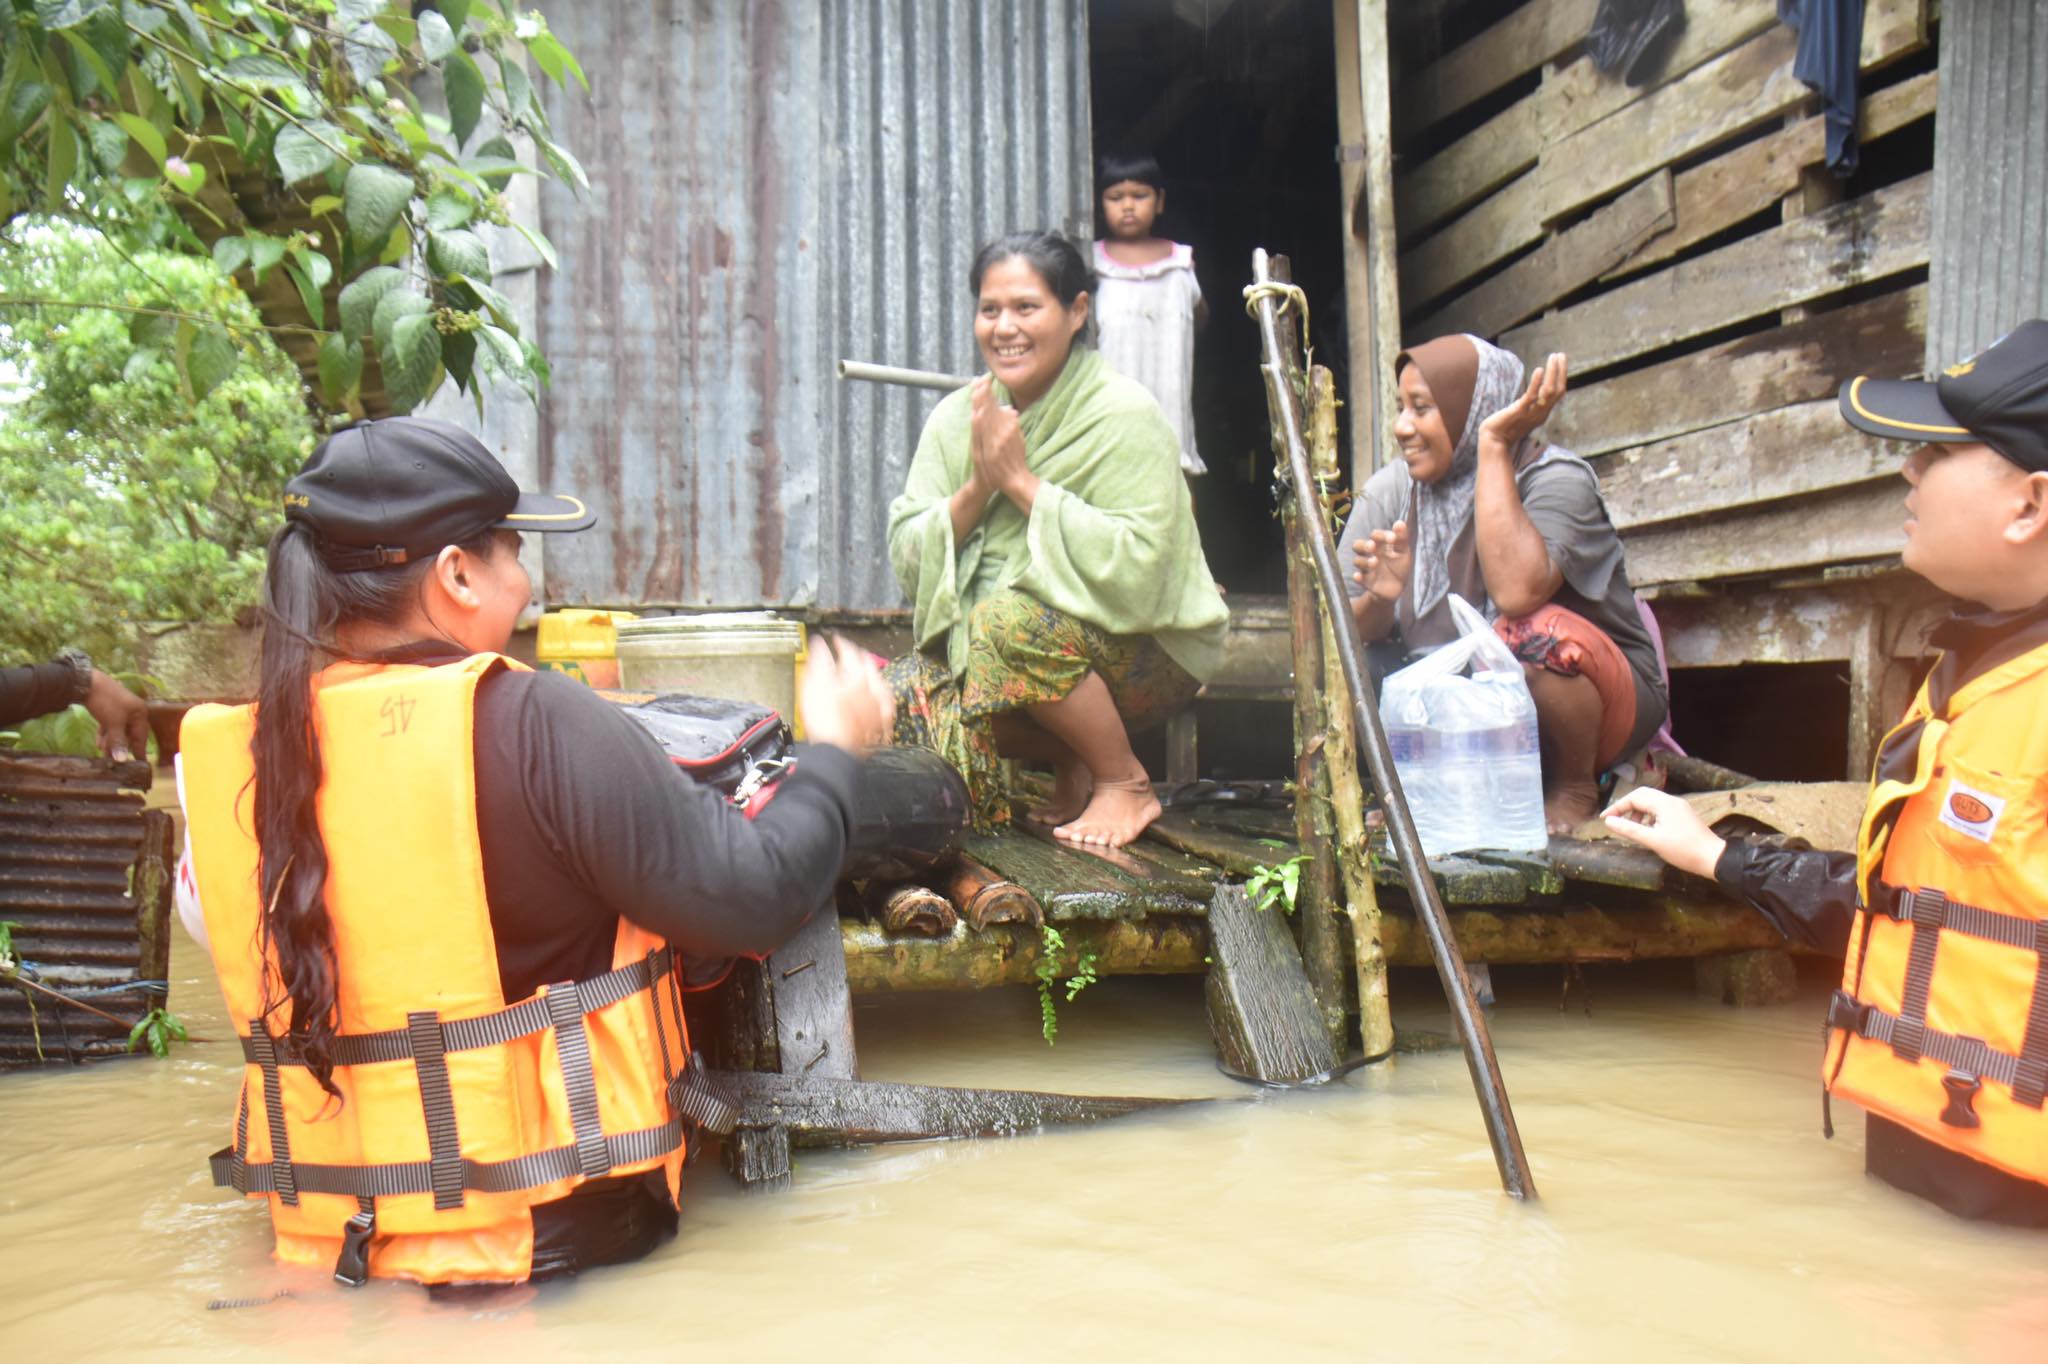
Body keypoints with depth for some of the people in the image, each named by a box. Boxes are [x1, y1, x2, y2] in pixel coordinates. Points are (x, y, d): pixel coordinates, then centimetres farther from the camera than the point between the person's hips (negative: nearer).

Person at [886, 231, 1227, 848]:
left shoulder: (1123, 414, -14)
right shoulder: (958, 416, 2)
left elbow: (1138, 565, -25)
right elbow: (907, 559, -2)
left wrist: (1023, 480, -23)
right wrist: (977, 487, -19)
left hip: (1143, 653, -6)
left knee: (1010, 617, -33)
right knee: (902, 698, -16)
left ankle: (1127, 782, -9)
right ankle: (1073, 768, 6)